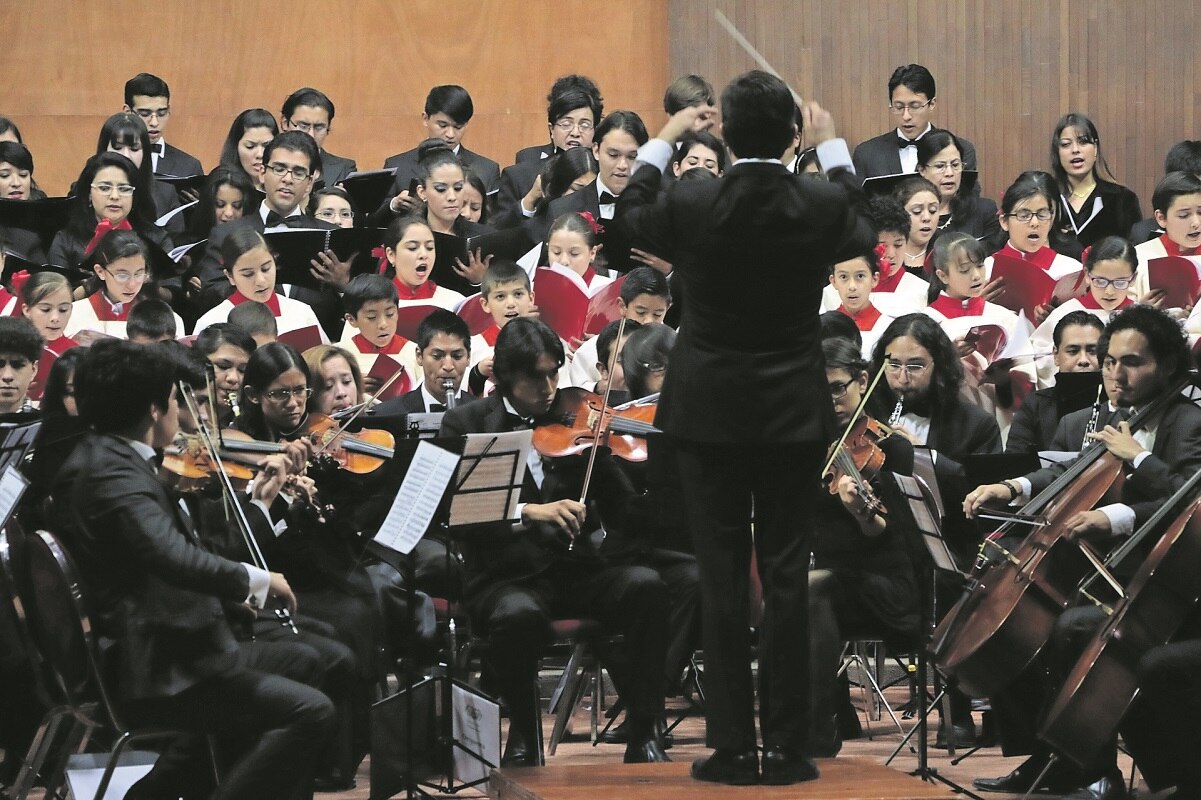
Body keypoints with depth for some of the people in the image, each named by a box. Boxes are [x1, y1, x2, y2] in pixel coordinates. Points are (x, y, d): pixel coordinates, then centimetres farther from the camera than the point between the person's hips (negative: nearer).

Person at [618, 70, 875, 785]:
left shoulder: (692, 205, -12)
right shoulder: (822, 206, -10)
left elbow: (631, 214, 12)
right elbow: (861, 235, 16)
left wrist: (664, 141, 27)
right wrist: (834, 148, 28)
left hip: (710, 414, -1)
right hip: (793, 413, 1)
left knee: (723, 579, 3)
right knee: (787, 578, 4)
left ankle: (733, 745, 3)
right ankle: (786, 746, 5)